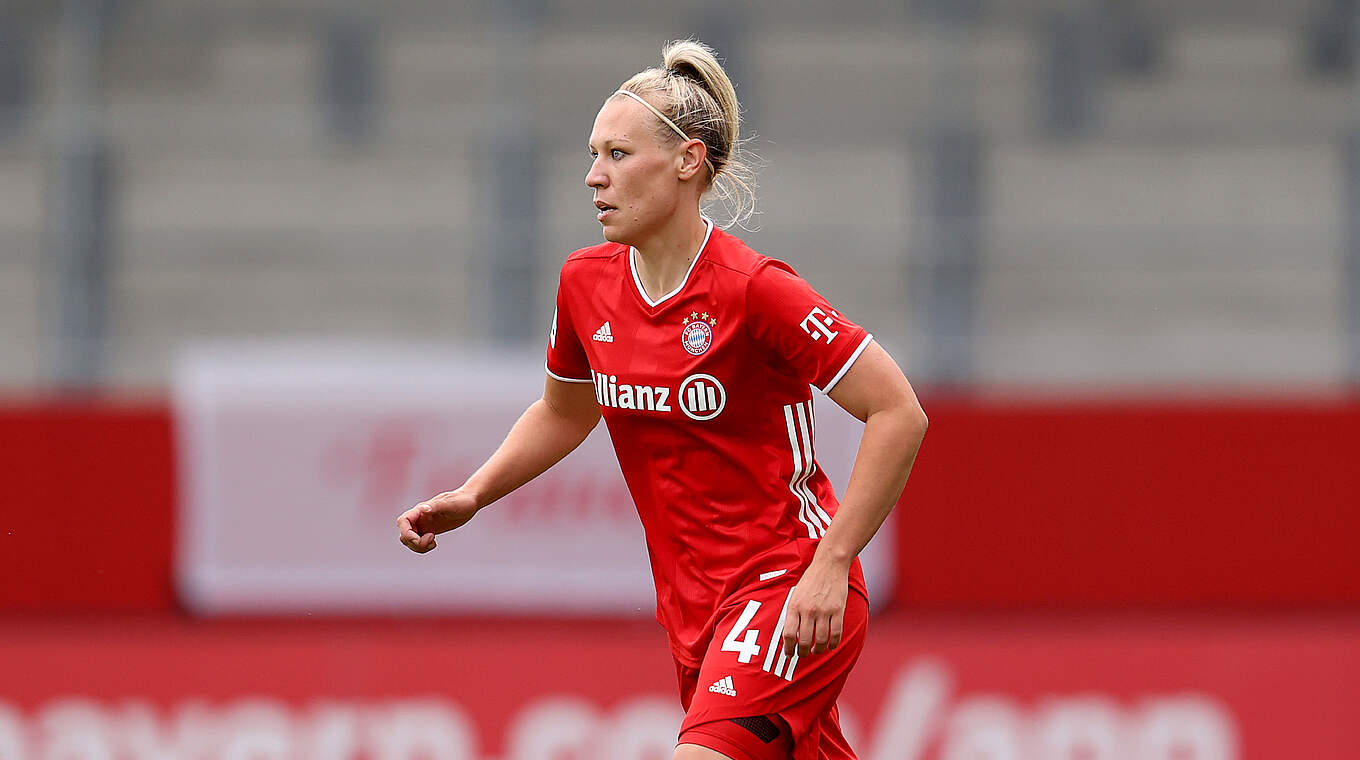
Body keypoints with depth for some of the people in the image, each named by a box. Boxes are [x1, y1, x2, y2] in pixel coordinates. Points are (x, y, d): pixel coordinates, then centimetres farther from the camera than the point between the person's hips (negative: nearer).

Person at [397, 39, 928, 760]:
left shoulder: (753, 289, -18)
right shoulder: (585, 283, 2)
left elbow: (899, 414, -17)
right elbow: (563, 412, 23)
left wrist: (830, 564, -20)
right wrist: (472, 496, 8)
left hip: (790, 593, -7)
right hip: (693, 605, 7)